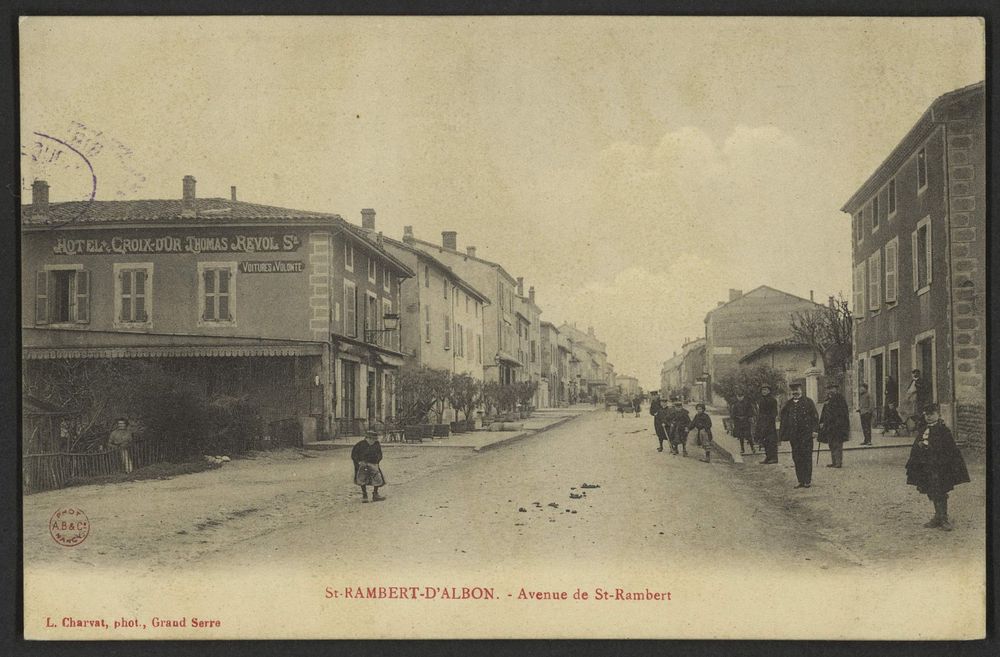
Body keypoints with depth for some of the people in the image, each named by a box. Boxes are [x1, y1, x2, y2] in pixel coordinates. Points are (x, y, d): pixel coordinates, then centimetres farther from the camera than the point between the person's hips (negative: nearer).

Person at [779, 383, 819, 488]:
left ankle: (807, 481, 0)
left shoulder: (808, 402, 3)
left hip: (806, 434, -4)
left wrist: (814, 430, -9)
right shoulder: (788, 404, 13)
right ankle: (801, 481, 10)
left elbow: (815, 417, 0)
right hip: (793, 435, 4)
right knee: (796, 458, 4)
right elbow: (784, 419, 14)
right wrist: (783, 434, 8)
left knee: (806, 457, -4)